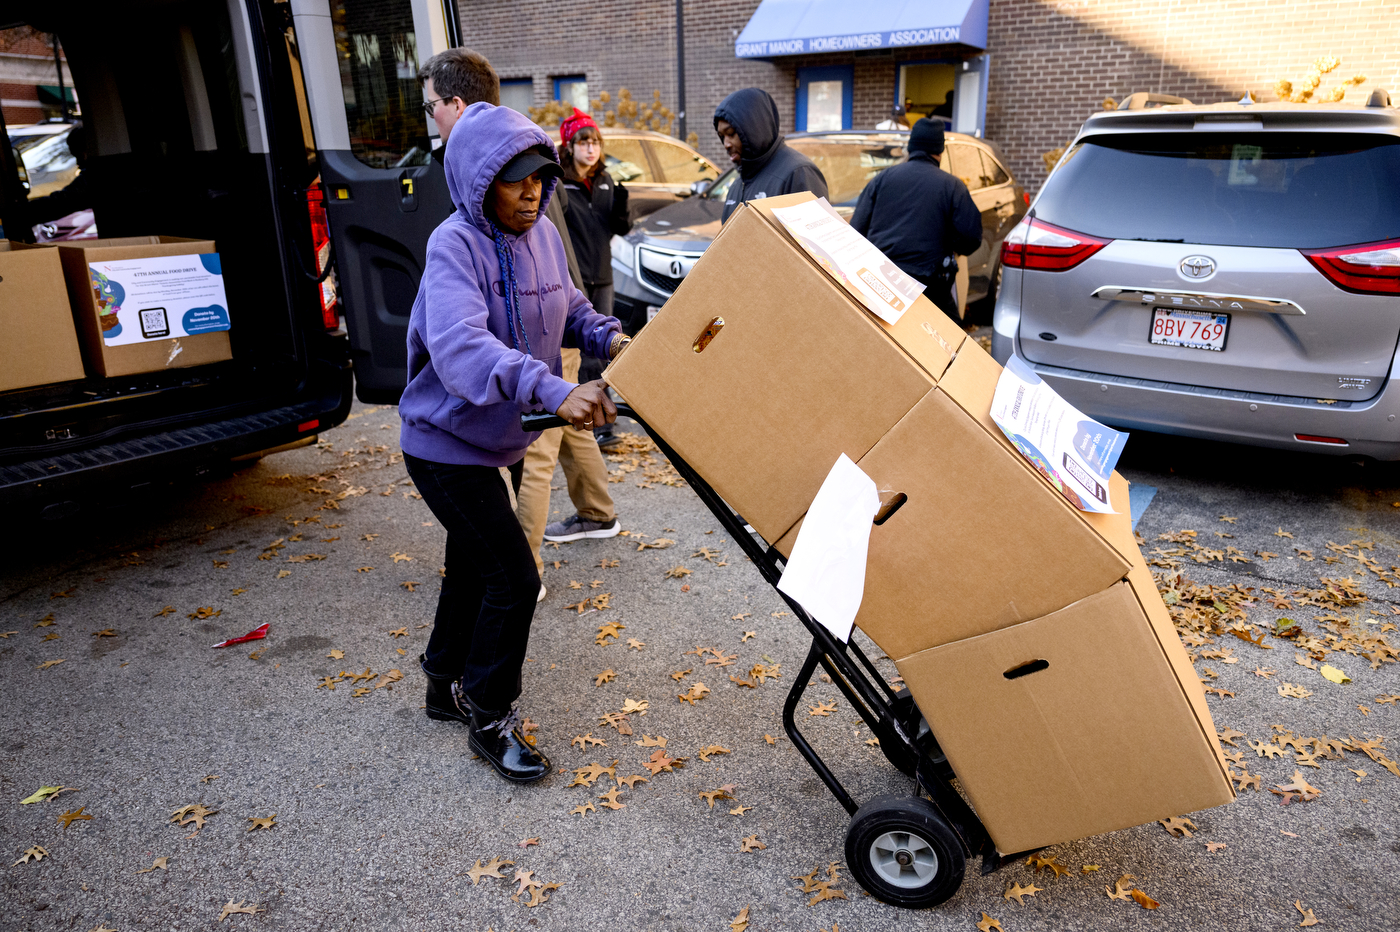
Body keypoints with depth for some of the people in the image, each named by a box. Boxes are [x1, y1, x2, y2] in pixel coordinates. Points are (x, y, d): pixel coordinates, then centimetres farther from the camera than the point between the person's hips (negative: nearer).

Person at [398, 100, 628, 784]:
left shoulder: (543, 234, 0)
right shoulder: (454, 246, -23)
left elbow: (567, 308, 15)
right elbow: (461, 345, -40)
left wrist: (606, 337, -7)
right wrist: (553, 392, -52)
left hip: (495, 439, 8)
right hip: (446, 443, -8)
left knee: (474, 566, 21)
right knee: (515, 576, -9)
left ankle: (448, 686, 43)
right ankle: (490, 719, 12)